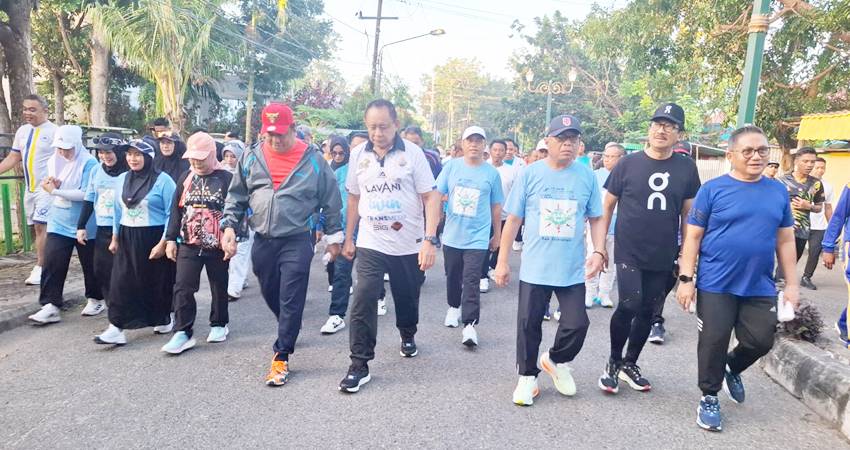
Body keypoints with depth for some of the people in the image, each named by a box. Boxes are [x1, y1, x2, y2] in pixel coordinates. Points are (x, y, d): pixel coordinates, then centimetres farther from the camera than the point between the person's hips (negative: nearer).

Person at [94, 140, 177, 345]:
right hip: (127, 238, 5)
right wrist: (115, 238, 14)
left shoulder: (163, 180, -11)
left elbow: (171, 214, -12)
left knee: (156, 282, 8)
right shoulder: (122, 179, 8)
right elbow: (118, 210, 16)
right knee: (121, 282, 0)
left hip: (153, 238, -5)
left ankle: (163, 319, 29)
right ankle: (116, 328, 4)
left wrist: (163, 243, -15)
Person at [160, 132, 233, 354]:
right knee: (183, 288, -2)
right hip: (188, 245, 3)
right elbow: (176, 210, 10)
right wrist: (171, 239, 7)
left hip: (217, 246, -3)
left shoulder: (227, 179, -7)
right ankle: (183, 333, 4)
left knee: (219, 288, 11)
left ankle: (219, 325, 29)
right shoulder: (185, 178, 7)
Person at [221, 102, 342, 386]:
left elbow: (330, 201, 2)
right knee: (270, 295, 17)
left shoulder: (312, 160, -5)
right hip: (262, 241, 4)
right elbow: (236, 196, 10)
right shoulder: (251, 157, 3)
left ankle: (281, 357, 8)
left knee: (291, 300, -3)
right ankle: (288, 332, 43)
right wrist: (229, 226, -1)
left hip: (297, 242, -4)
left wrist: (333, 236, 4)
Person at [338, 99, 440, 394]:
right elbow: (354, 198, 11)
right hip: (370, 243, 1)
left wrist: (430, 240, -19)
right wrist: (348, 239, 13)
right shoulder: (358, 155, 2)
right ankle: (359, 365, 3)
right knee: (363, 302, -8)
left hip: (409, 245, -1)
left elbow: (431, 197, -10)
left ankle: (408, 336, 46)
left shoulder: (413, 153, -8)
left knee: (407, 298, 16)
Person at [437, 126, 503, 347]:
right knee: (453, 276, 17)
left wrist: (497, 235, 10)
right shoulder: (451, 166, -1)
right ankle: (454, 307, 39)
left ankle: (470, 324, -2)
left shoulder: (492, 173, -2)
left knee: (471, 281, -7)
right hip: (452, 234, 2)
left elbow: (496, 206, 5)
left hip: (478, 237, -2)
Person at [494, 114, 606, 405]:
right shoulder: (530, 173, -3)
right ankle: (527, 376, 28)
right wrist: (502, 261, -2)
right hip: (534, 268, -1)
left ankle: (556, 361, 31)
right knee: (529, 325, 7)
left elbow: (597, 219, 8)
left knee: (577, 324, 1)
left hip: (573, 269, 1)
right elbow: (513, 219, -1)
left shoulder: (587, 176, 1)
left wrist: (599, 252, -6)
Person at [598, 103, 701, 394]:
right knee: (629, 306, -13)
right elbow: (608, 206, 2)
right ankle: (613, 362, 11)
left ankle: (630, 364, 31)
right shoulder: (628, 164, -4)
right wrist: (600, 246, 0)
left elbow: (688, 213, 9)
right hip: (629, 253, -3)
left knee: (648, 311, 11)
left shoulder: (686, 167, 2)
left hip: (664, 257, 3)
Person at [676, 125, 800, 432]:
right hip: (716, 286, -4)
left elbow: (785, 240, 11)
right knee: (714, 343, 3)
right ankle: (709, 398, 22)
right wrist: (686, 279, -11)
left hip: (760, 288, 4)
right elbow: (693, 237, -6)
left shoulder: (778, 192, 5)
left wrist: (792, 283, 8)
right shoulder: (713, 189, -7)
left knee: (760, 342, 9)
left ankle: (732, 369, 41)